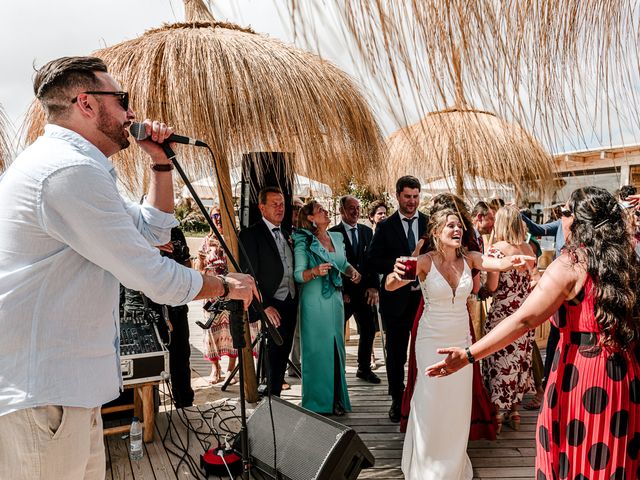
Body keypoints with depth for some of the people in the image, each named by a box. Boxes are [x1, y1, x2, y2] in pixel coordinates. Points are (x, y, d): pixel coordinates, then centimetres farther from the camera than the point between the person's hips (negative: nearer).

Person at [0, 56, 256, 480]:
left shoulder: (73, 165, 15)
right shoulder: (70, 170, -20)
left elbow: (153, 229, 21)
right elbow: (153, 277, -20)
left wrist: (161, 161, 12)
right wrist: (226, 286, -4)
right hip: (38, 393, -10)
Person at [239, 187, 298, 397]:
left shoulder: (286, 234, 16)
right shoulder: (251, 234, -8)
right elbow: (249, 275, -13)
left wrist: (296, 299, 10)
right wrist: (265, 305, -18)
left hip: (291, 302, 7)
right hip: (273, 305, -7)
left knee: (284, 351, 12)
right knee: (275, 352, -2)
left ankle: (276, 396, 24)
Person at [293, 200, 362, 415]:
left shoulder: (337, 237, 10)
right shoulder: (304, 241, -7)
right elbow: (298, 274, -11)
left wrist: (353, 272, 1)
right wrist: (315, 272, -30)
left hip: (335, 299, 6)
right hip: (314, 302, -6)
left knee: (336, 348, 11)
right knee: (316, 350, 2)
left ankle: (336, 399, 24)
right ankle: (317, 402, 16)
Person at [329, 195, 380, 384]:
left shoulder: (367, 231, 10)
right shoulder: (333, 233, -5)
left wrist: (373, 286, -2)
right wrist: (340, 291, -9)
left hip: (365, 290, 4)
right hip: (342, 292, -4)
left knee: (369, 330, 9)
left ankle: (364, 368, 26)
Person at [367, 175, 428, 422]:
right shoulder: (385, 226, 1)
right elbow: (373, 260, -5)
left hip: (425, 297, 1)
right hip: (396, 299, -1)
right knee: (396, 353, 11)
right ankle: (397, 400, 26)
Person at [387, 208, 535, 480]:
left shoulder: (469, 259, -5)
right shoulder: (425, 261, -15)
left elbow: (500, 263, -22)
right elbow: (390, 287, -23)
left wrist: (515, 261, -45)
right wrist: (396, 275, -46)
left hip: (461, 340, 4)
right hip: (432, 341, -3)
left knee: (459, 404, 14)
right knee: (431, 403, 5)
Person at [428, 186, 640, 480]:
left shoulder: (571, 263, -16)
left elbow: (523, 319, -24)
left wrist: (469, 355, -24)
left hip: (582, 369, -6)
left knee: (577, 454, 11)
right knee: (614, 453, 22)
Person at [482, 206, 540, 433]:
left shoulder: (496, 249, -13)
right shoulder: (528, 248, 3)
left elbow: (491, 286, -16)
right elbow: (536, 280, 4)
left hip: (503, 311, -5)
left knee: (500, 359, 5)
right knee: (520, 358, 14)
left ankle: (497, 414, 14)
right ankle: (514, 412, 26)